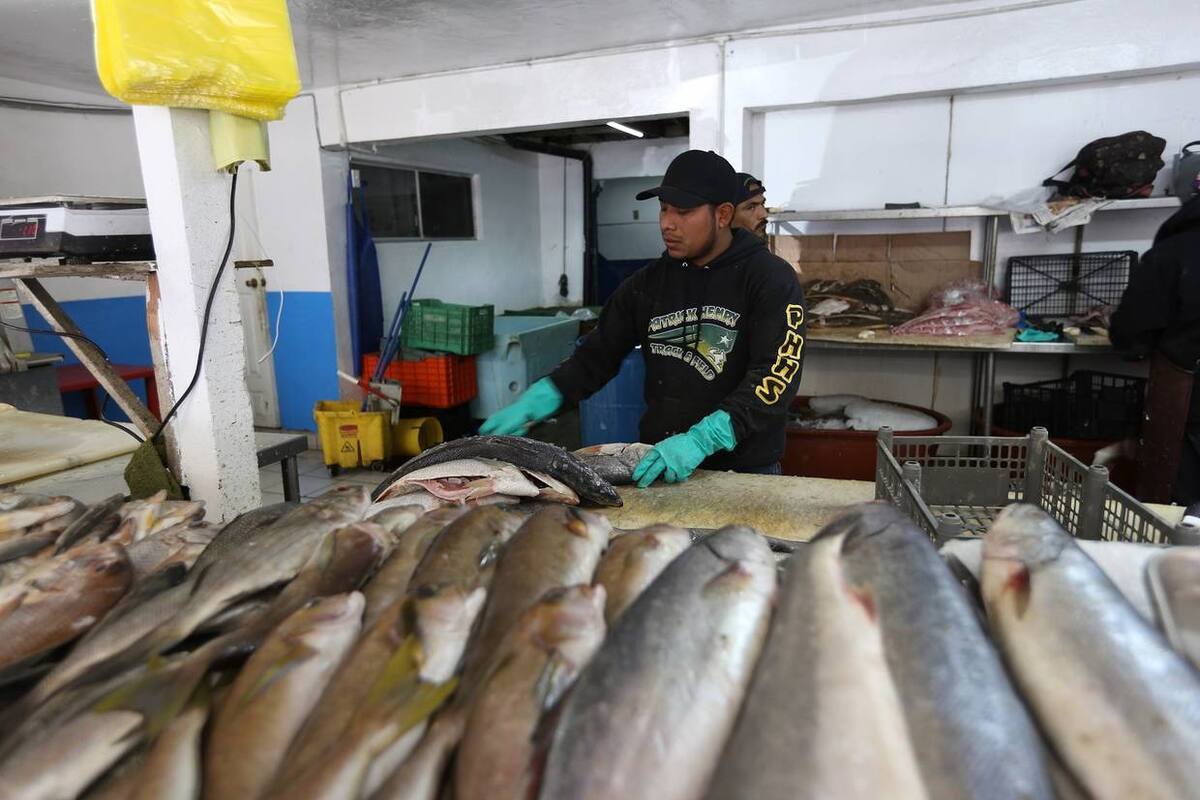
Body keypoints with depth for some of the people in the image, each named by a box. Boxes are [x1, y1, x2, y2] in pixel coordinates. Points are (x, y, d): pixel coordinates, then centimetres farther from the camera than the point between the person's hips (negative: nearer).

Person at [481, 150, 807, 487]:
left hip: (743, 471, -3)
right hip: (658, 466, 4)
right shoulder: (648, 282, 4)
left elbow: (776, 376, -20)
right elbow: (596, 356, 6)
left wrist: (702, 440, -31)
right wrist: (535, 400, -9)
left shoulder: (769, 279, -10)